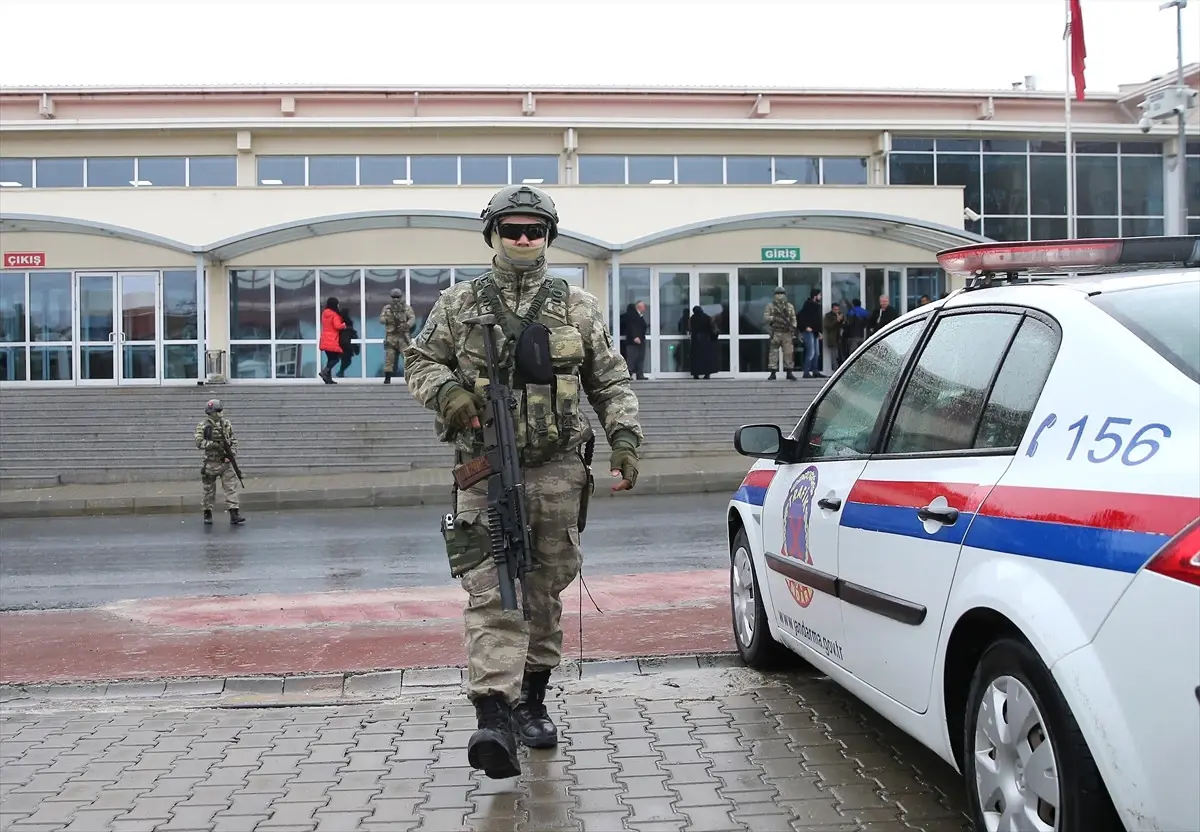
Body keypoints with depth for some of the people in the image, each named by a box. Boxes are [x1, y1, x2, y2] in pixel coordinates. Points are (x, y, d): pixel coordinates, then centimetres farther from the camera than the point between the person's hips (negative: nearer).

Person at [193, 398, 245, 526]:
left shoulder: (226, 424, 8)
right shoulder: (203, 426, -5)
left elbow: (234, 440, 10)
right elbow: (199, 442, -15)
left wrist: (231, 453, -5)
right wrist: (215, 445, -23)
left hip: (226, 461, 3)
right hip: (211, 462, -3)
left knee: (231, 486, -5)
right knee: (208, 489, 7)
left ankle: (234, 514, -6)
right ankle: (207, 514, 20)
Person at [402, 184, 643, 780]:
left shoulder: (578, 308, 10)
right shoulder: (458, 305, 7)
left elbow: (612, 383, 13)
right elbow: (418, 362, 13)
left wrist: (624, 439, 0)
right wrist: (444, 390, -9)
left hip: (558, 473, 2)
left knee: (544, 593, 10)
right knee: (491, 593, -12)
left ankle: (531, 703, 24)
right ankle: (493, 719, -19)